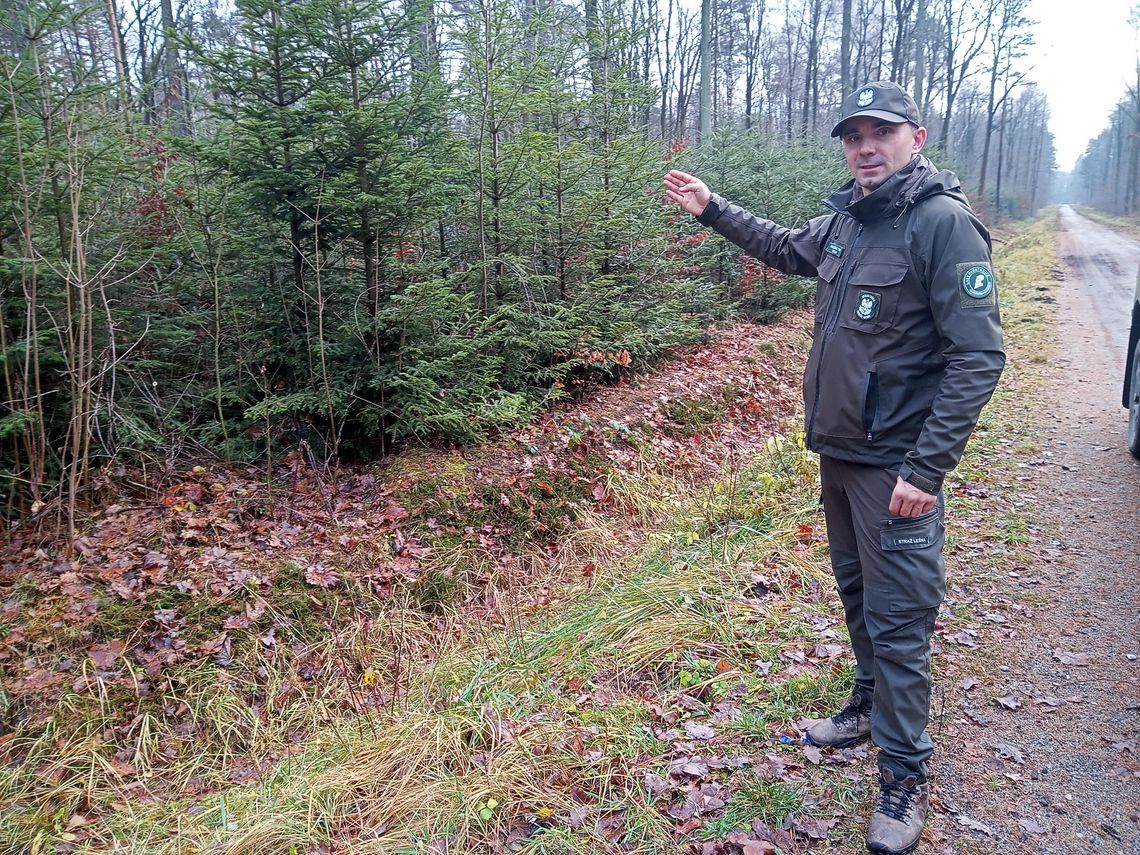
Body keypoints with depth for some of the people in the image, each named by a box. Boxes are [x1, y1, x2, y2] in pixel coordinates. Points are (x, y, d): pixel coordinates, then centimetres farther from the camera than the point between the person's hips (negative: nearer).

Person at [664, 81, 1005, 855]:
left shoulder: (945, 223, -16)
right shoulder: (844, 220, 7)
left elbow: (979, 356, -20)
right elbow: (787, 249, 30)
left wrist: (927, 469, -23)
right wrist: (713, 209, 29)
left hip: (896, 465, -7)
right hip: (838, 452, 8)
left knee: (897, 620, 0)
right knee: (857, 593, 21)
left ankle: (905, 775, 17)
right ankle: (871, 705, 42)